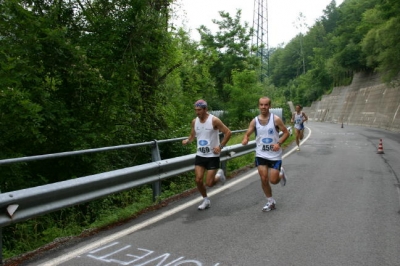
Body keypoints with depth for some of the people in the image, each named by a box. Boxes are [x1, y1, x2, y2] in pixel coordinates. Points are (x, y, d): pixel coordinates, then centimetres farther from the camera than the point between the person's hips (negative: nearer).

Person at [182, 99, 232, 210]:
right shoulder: (194, 121, 1)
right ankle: (206, 200, 21)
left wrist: (220, 146, -13)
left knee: (209, 183, -5)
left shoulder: (214, 120, -14)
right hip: (200, 155, 5)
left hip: (213, 156, -4)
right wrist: (187, 140, -8)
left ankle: (219, 175, 28)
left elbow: (228, 133, -8)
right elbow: (192, 135, 15)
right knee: (198, 180, -3)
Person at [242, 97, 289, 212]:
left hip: (275, 155, -2)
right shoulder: (254, 121, -2)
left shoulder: (276, 119, -9)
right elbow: (247, 134, -1)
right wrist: (245, 140, -26)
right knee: (264, 179, 0)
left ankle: (281, 174, 34)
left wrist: (279, 143, -19)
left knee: (273, 180, -2)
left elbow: (286, 132, -3)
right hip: (261, 155, 2)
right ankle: (270, 202, 20)